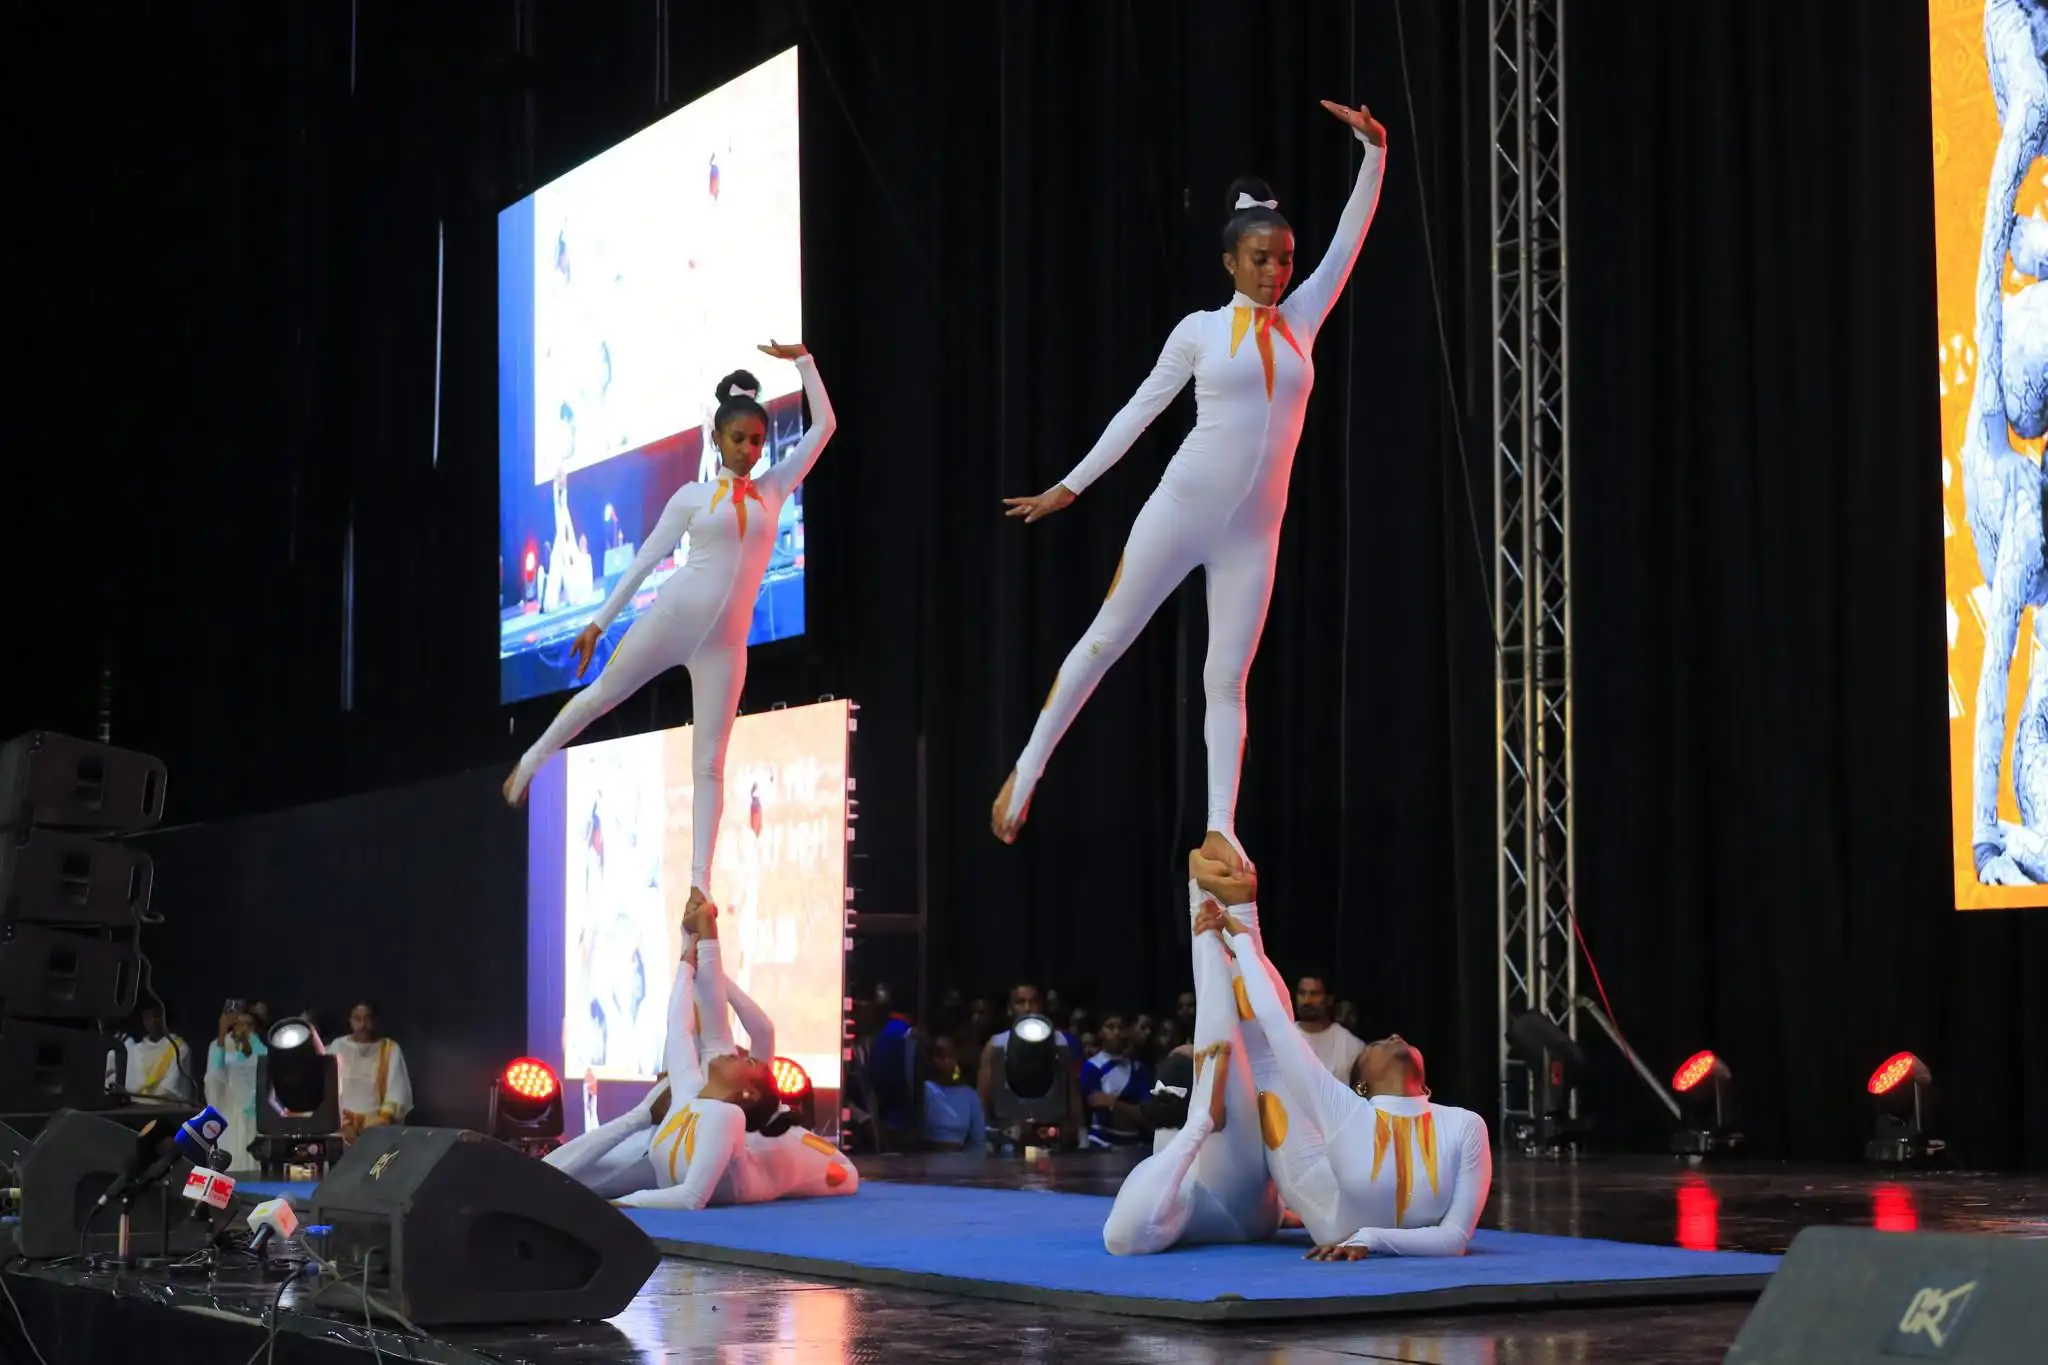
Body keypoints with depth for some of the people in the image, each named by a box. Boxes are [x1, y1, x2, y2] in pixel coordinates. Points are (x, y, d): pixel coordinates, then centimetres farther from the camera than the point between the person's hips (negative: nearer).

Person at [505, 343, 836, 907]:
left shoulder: (772, 490, 10)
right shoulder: (692, 497, 4)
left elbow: (824, 425, 12)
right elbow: (644, 560, 6)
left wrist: (803, 360, 7)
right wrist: (600, 620, 4)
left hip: (725, 643, 2)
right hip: (672, 616, -1)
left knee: (710, 764, 0)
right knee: (603, 693, 8)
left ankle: (699, 882, -3)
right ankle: (531, 760, 35)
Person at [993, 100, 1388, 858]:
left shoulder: (1300, 321, 10)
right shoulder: (1200, 330, 2)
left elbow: (1348, 240, 8)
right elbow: (1139, 411, 5)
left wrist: (1374, 151, -1)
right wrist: (1068, 487, 6)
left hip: (1252, 532, 3)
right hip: (1181, 507, -3)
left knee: (1227, 677, 1)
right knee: (1105, 638, 1)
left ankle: (1220, 829, -1)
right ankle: (1025, 771, 9)